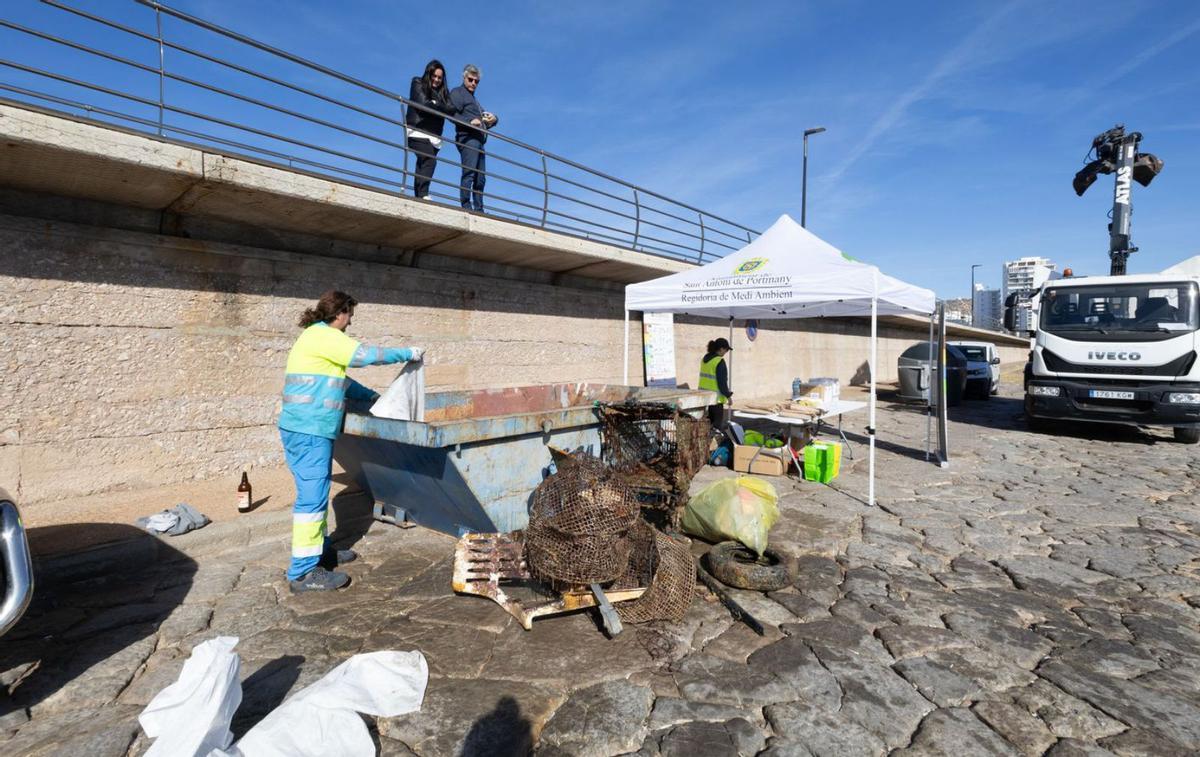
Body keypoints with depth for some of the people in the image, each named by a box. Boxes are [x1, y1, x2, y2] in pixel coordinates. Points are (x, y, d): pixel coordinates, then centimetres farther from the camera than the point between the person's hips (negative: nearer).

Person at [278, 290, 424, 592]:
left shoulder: (319, 337, 21)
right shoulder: (323, 335, -11)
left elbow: (340, 379, 28)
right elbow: (365, 355, -16)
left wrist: (371, 396, 31)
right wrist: (407, 353, -6)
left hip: (309, 430, 11)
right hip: (308, 431, -11)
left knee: (316, 494, 17)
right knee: (312, 496, -8)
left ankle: (319, 550, 28)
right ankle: (304, 572, -2)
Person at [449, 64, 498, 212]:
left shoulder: (474, 99, 34)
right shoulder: (457, 92, 9)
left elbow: (485, 119, 27)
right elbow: (452, 114, -8)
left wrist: (493, 118, 3)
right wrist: (470, 121, -21)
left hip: (478, 141, 8)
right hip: (467, 138, -8)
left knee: (480, 178, 3)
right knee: (469, 173, -17)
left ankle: (479, 209, 3)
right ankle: (466, 207, -22)